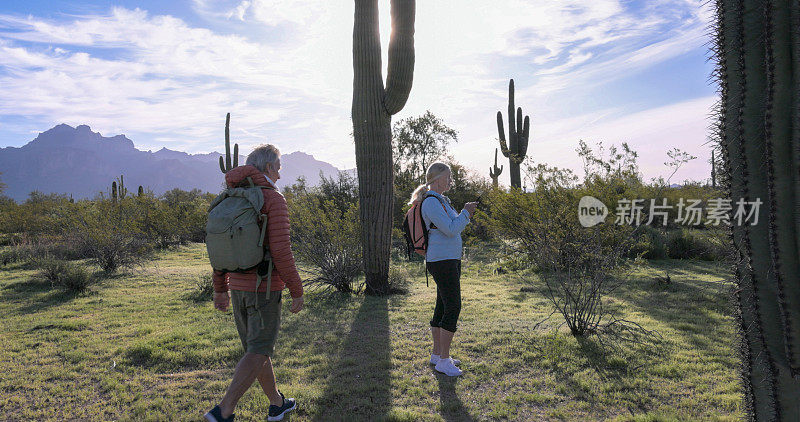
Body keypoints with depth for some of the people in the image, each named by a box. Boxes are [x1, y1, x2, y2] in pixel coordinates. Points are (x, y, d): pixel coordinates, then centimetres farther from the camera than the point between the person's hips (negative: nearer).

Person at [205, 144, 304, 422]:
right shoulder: (273, 199, -13)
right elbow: (281, 251, -19)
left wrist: (220, 289, 18)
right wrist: (297, 291, -11)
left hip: (238, 286, 8)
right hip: (265, 287, -8)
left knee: (257, 347, 16)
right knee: (258, 352, 0)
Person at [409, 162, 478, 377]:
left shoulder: (441, 200, 17)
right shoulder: (431, 202, -15)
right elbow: (450, 230, -20)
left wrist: (467, 215, 11)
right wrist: (465, 213, -9)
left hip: (451, 260, 10)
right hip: (442, 261, -10)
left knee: (443, 307, 14)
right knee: (453, 307, -9)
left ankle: (437, 354, 24)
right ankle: (443, 360, -1)